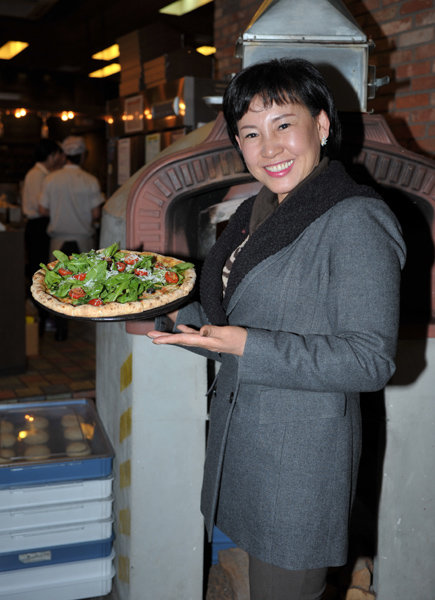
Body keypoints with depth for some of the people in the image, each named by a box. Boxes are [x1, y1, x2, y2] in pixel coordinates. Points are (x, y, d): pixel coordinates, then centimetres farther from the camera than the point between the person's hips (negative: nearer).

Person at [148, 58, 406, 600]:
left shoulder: (355, 221, -16)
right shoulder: (256, 213, 10)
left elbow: (370, 361, -20)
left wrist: (249, 347, -26)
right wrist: (163, 315, 2)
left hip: (300, 455, -7)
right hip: (240, 436, 8)